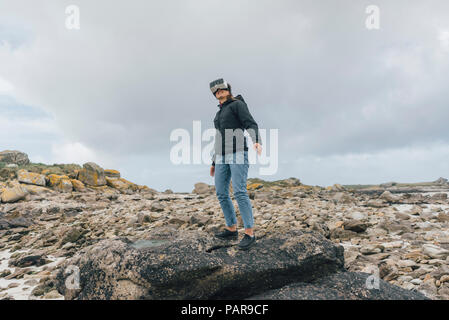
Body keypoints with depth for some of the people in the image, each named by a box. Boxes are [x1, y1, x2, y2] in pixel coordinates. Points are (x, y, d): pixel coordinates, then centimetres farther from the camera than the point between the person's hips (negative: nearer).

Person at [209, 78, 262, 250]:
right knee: (221, 194, 5)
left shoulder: (238, 104, 2)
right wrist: (214, 163, 24)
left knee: (239, 192, -18)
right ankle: (232, 229, 17)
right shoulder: (220, 113, 25)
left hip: (238, 153, -8)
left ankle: (249, 233, -12)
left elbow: (251, 125, -12)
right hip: (223, 157, 8)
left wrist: (257, 142, -32)